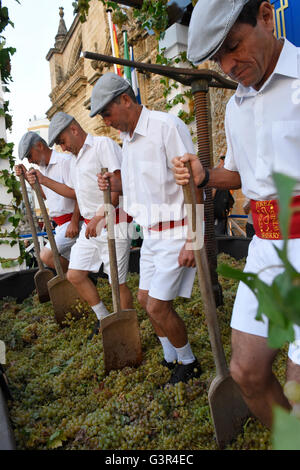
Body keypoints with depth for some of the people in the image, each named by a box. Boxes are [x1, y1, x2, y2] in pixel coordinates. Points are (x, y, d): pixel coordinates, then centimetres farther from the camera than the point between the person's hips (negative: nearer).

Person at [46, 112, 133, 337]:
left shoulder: (104, 144, -8)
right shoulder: (75, 158, 19)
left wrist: (99, 216, -26)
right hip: (89, 226, 9)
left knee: (118, 282, -2)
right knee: (74, 275, 10)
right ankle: (104, 317, 28)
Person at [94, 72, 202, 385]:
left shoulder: (167, 126, -15)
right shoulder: (128, 138, 11)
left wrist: (192, 240, -22)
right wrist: (114, 184, 0)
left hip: (176, 232, -9)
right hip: (151, 232, 9)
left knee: (158, 307, -5)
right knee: (145, 299, 14)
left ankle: (189, 363, 23)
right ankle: (171, 359, 36)